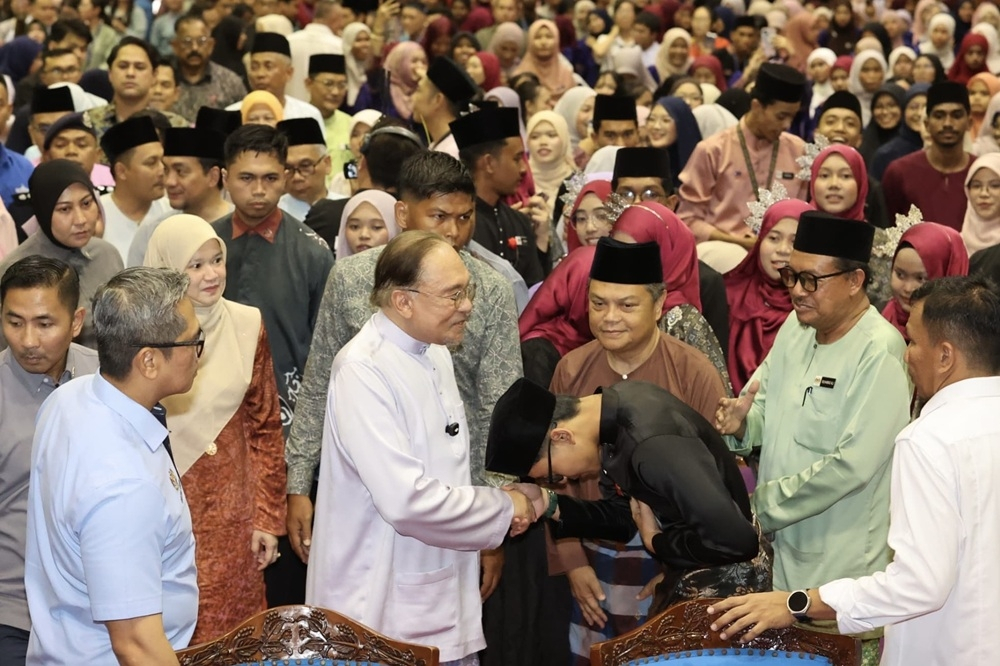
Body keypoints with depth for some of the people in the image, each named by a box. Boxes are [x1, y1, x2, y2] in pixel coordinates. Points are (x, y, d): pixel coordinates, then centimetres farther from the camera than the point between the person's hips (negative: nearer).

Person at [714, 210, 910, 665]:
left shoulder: (879, 353, -19)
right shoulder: (795, 326, 5)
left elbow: (852, 465, -24)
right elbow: (766, 404, 14)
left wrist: (762, 504, -16)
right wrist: (741, 423, -10)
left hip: (843, 568, -7)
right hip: (782, 549, 7)